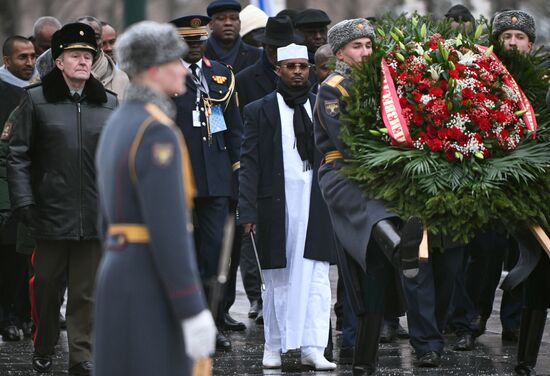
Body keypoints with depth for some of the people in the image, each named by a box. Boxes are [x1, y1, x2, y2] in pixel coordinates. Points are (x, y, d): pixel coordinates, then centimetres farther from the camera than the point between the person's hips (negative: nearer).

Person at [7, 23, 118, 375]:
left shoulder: (109, 103, 9)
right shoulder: (36, 99, 1)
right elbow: (18, 156, 0)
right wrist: (23, 201, -7)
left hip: (95, 218, 2)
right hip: (51, 212, -2)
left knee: (86, 291, 3)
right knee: (47, 287, 9)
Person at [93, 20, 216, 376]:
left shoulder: (119, 125, 15)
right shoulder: (157, 133, -18)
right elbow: (169, 231, -23)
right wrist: (194, 312, -22)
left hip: (121, 274, 10)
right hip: (152, 284, -10)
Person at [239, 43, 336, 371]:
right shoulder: (259, 111, 4)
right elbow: (249, 163, 0)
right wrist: (248, 210, -9)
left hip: (316, 206, 1)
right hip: (276, 206, -1)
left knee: (316, 279, -4)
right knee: (277, 280, 7)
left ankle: (313, 349, -4)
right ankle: (274, 347, 16)